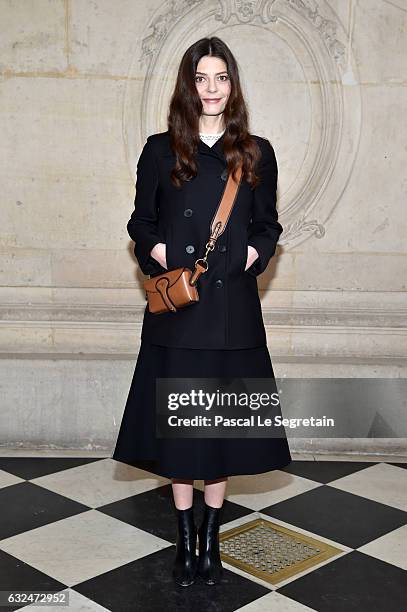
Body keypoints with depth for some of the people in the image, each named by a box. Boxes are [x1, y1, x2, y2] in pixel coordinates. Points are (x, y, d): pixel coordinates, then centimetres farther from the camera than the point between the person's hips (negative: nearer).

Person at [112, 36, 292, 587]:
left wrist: (249, 257, -7)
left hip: (233, 305, 1)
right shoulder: (161, 150, 4)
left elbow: (268, 226, 11)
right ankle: (185, 537, 23)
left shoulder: (256, 153, 6)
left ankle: (211, 537, 24)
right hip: (176, 306, 0)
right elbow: (141, 223, 9)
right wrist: (163, 257, -9)